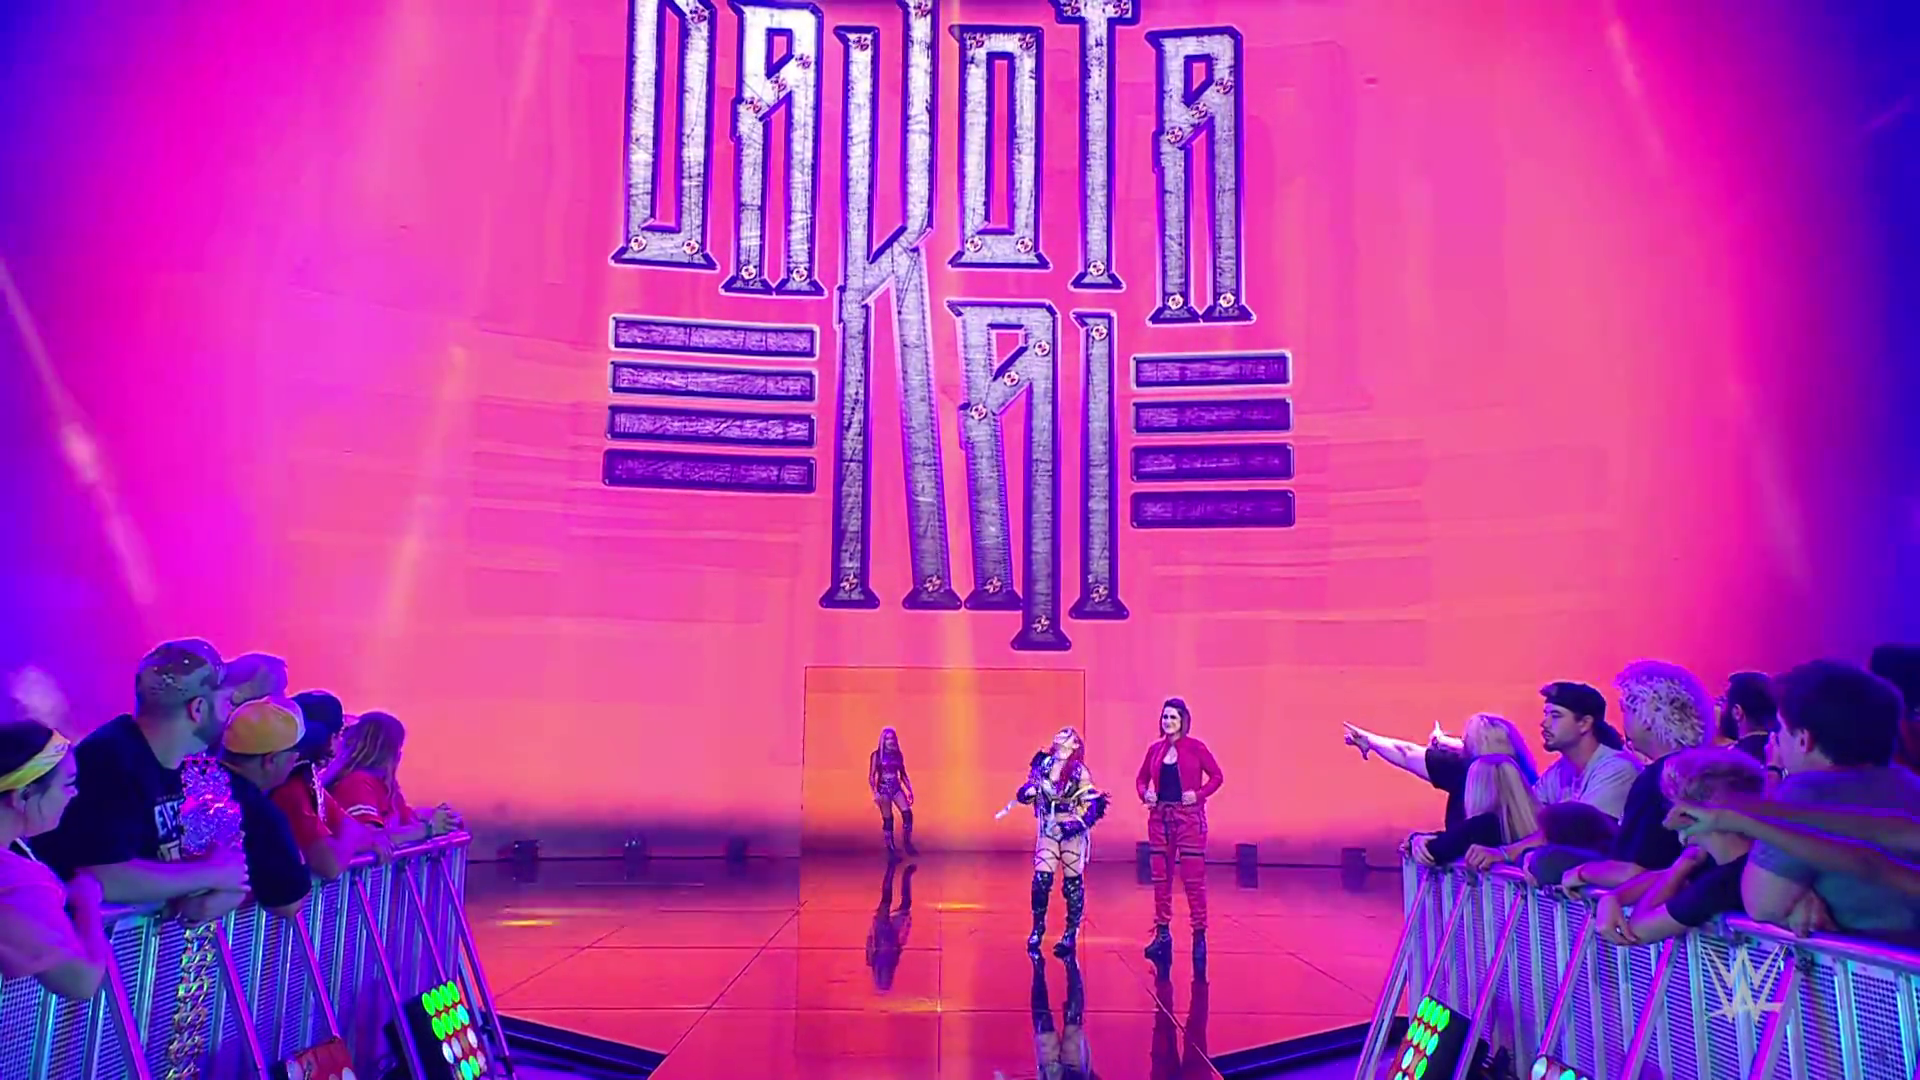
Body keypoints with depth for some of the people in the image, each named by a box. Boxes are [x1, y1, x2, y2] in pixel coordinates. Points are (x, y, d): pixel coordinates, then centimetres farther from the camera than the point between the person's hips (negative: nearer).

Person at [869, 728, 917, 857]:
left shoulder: (898, 755, 9)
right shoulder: (876, 755, -2)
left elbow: (903, 774, 14)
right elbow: (871, 776, -4)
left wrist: (910, 790, 9)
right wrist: (875, 792, -15)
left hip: (896, 787, 3)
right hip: (883, 788, -3)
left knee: (907, 813, -15)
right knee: (887, 819, 0)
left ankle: (908, 844, -4)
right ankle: (891, 849, 7)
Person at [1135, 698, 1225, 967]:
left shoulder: (1195, 747, -4)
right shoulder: (1155, 748, 7)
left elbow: (1217, 776, 0)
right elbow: (1141, 777, 18)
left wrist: (1199, 794, -13)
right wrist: (1144, 794, -2)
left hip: (1189, 818, -4)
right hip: (1160, 817, 4)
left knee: (1193, 878, -3)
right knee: (1161, 877, 7)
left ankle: (1199, 933, 5)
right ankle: (1162, 932, 17)